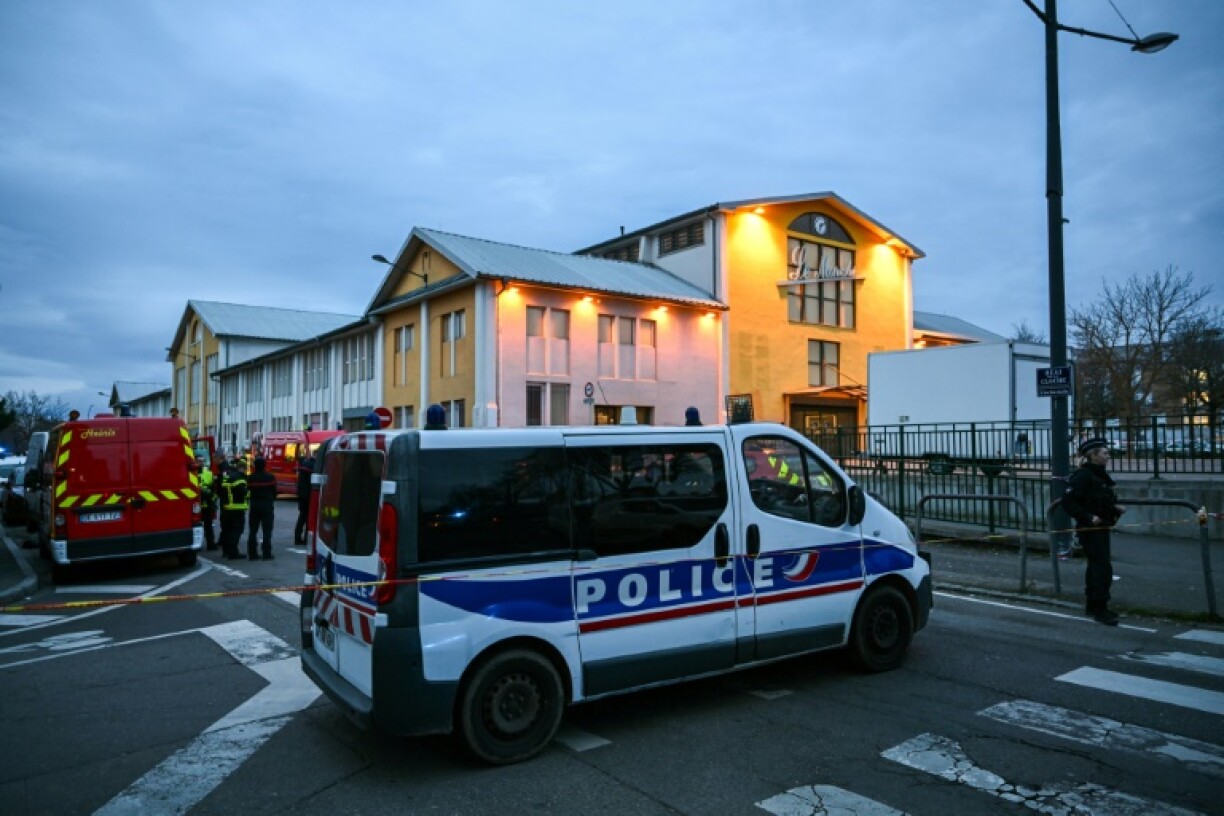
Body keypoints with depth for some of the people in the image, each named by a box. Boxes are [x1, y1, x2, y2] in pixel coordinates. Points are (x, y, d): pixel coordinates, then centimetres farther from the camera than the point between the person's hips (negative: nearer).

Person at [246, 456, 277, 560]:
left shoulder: (250, 477, -2)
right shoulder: (270, 477, -11)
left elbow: (248, 489, 4)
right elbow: (274, 491, -3)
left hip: (254, 505, 3)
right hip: (267, 505, -3)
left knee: (252, 530, 9)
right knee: (267, 531, 0)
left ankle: (252, 553, 8)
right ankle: (267, 554, -1)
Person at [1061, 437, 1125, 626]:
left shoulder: (1099, 475, 12)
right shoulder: (1083, 476, -17)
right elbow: (1068, 502, -22)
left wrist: (1114, 508, 8)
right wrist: (1089, 517, -25)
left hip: (1101, 528, 10)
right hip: (1090, 529, -10)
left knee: (1095, 566, 16)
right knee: (1103, 567, -11)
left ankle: (1092, 606, 26)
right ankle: (1100, 609, -6)